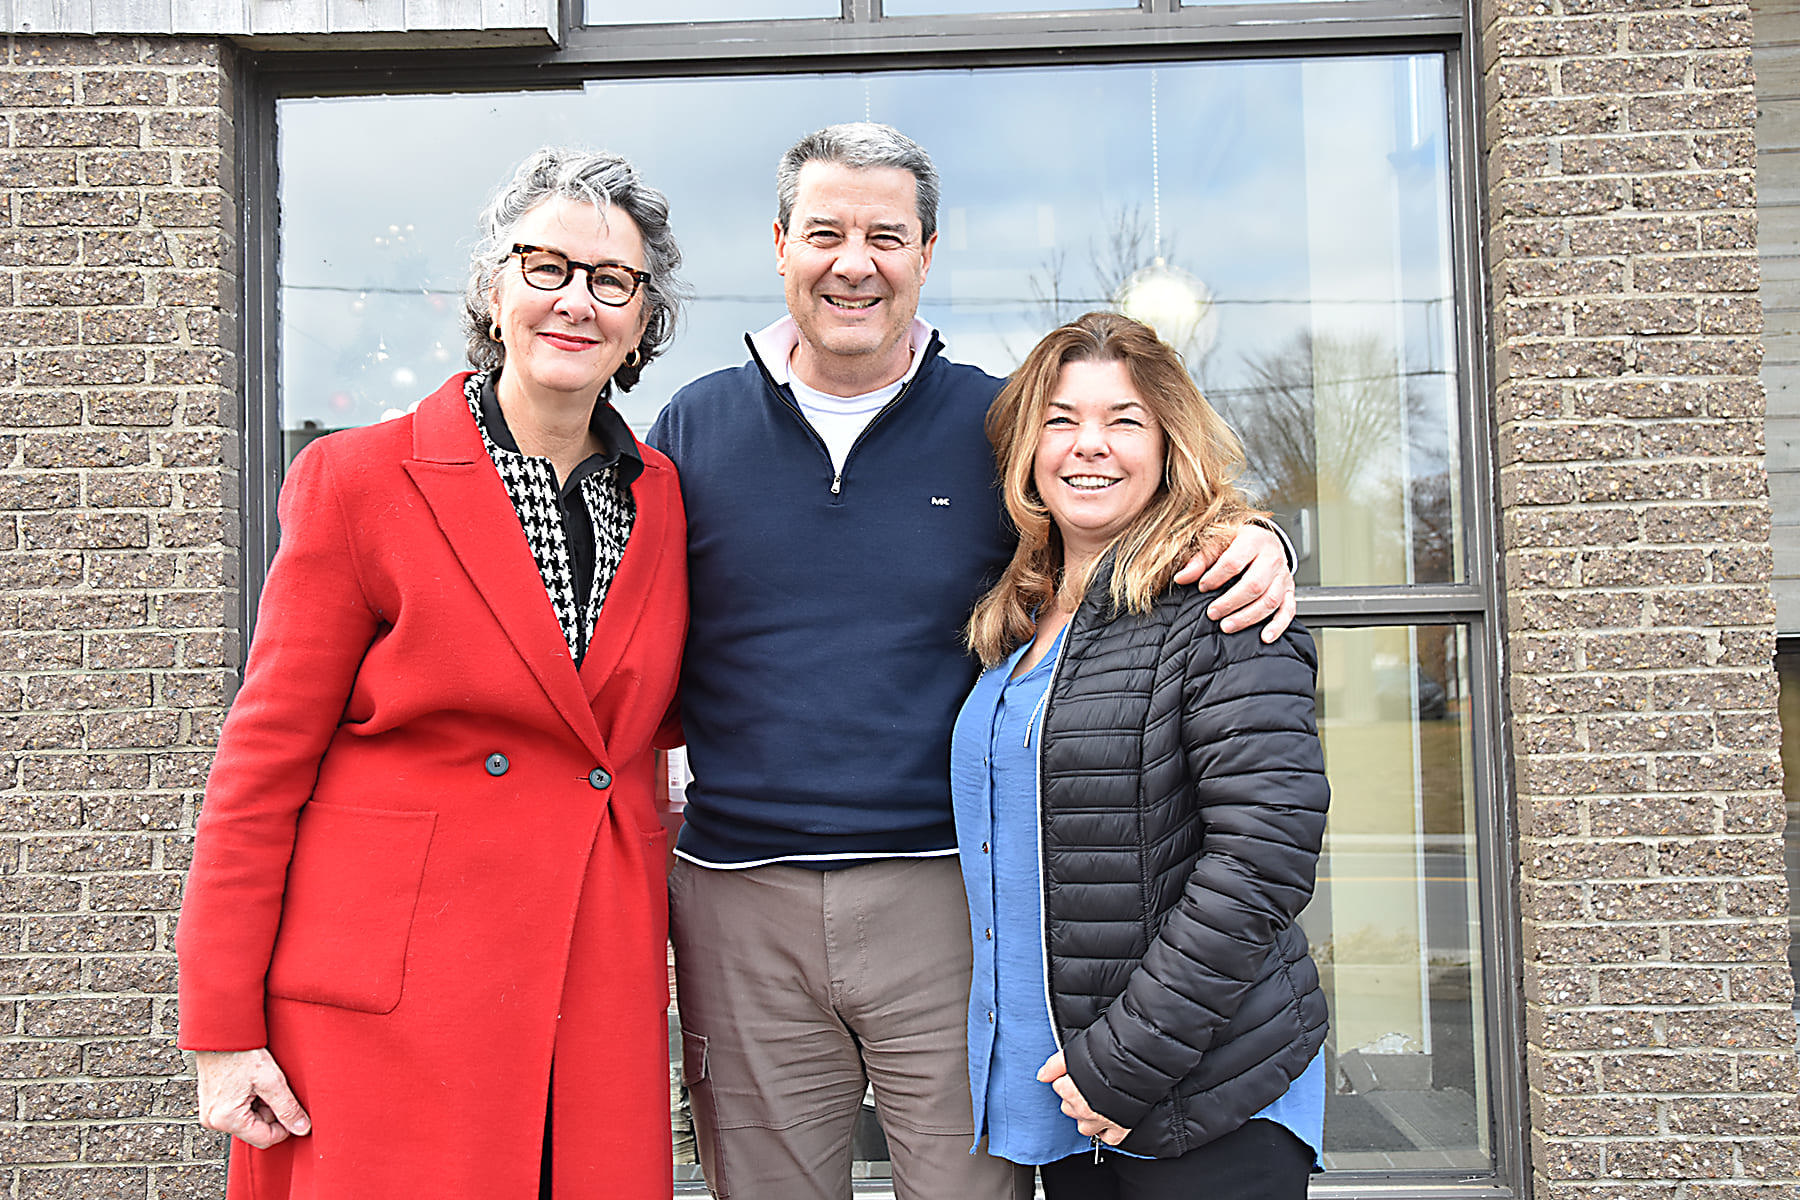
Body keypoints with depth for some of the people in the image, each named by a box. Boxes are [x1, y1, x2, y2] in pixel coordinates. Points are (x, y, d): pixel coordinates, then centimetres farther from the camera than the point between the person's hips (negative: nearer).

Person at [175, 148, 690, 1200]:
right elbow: (266, 759, -5)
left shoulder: (663, 500, 6)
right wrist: (222, 1029, -5)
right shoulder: (358, 479, -6)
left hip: (600, 991, 4)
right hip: (388, 999, -3)